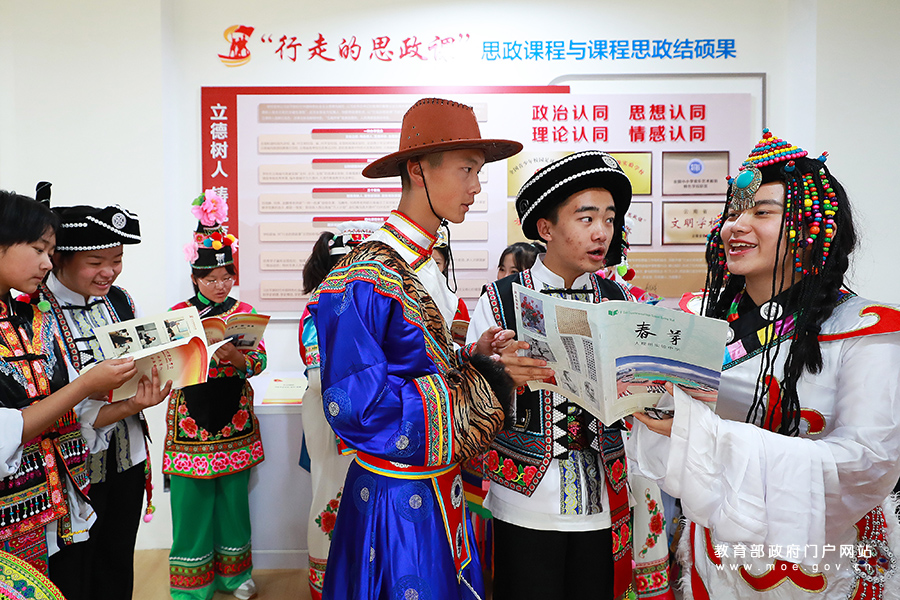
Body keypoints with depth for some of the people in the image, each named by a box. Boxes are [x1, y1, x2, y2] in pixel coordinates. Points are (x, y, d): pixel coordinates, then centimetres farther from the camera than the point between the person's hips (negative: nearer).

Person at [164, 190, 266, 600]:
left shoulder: (244, 313, 3)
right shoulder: (178, 314, 1)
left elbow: (259, 360, -3)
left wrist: (233, 356, -24)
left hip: (234, 420, 1)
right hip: (192, 420, -1)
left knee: (233, 497, 11)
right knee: (192, 500, 5)